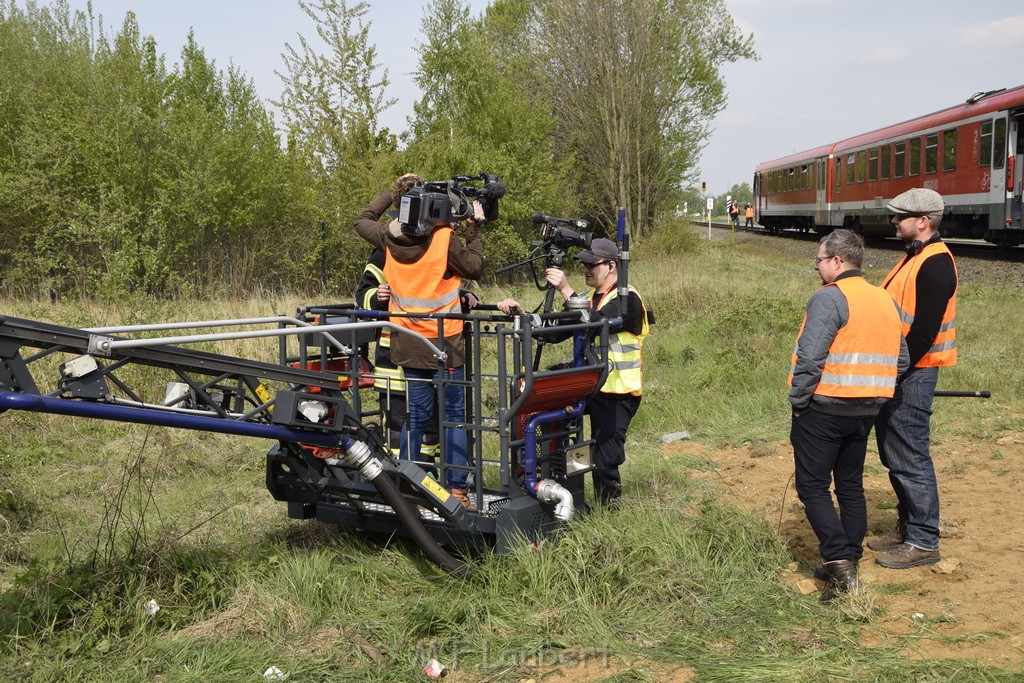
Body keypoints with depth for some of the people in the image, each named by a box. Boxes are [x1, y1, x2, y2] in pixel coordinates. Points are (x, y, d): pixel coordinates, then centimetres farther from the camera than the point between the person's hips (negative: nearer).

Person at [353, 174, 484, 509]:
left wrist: (392, 191, 18)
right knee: (454, 414, 4)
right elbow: (475, 269, -1)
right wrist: (474, 229, 4)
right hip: (445, 341, -4)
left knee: (416, 413, 14)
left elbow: (362, 220, 18)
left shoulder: (389, 237, -3)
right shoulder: (445, 237, -15)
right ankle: (457, 488, 4)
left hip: (409, 343, 4)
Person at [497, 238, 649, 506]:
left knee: (605, 461, -9)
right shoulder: (591, 297, 16)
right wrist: (522, 314, -2)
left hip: (617, 394, -8)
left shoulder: (627, 300, -10)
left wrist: (566, 290, -29)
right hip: (590, 385, 8)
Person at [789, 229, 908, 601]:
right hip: (866, 412, 8)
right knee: (851, 485, 16)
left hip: (823, 408, -8)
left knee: (812, 486, 1)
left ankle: (840, 562, -8)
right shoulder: (885, 299, 11)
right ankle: (848, 564, 22)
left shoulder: (829, 298, -15)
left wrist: (798, 400, -11)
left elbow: (810, 357, -22)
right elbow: (901, 360, 14)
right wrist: (873, 391, 17)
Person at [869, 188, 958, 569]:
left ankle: (923, 542, 5)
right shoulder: (915, 257, 15)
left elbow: (925, 331, -23)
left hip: (912, 373, -10)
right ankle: (907, 527, 28)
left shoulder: (935, 264, -17)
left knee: (908, 458, -4)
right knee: (893, 454, 17)